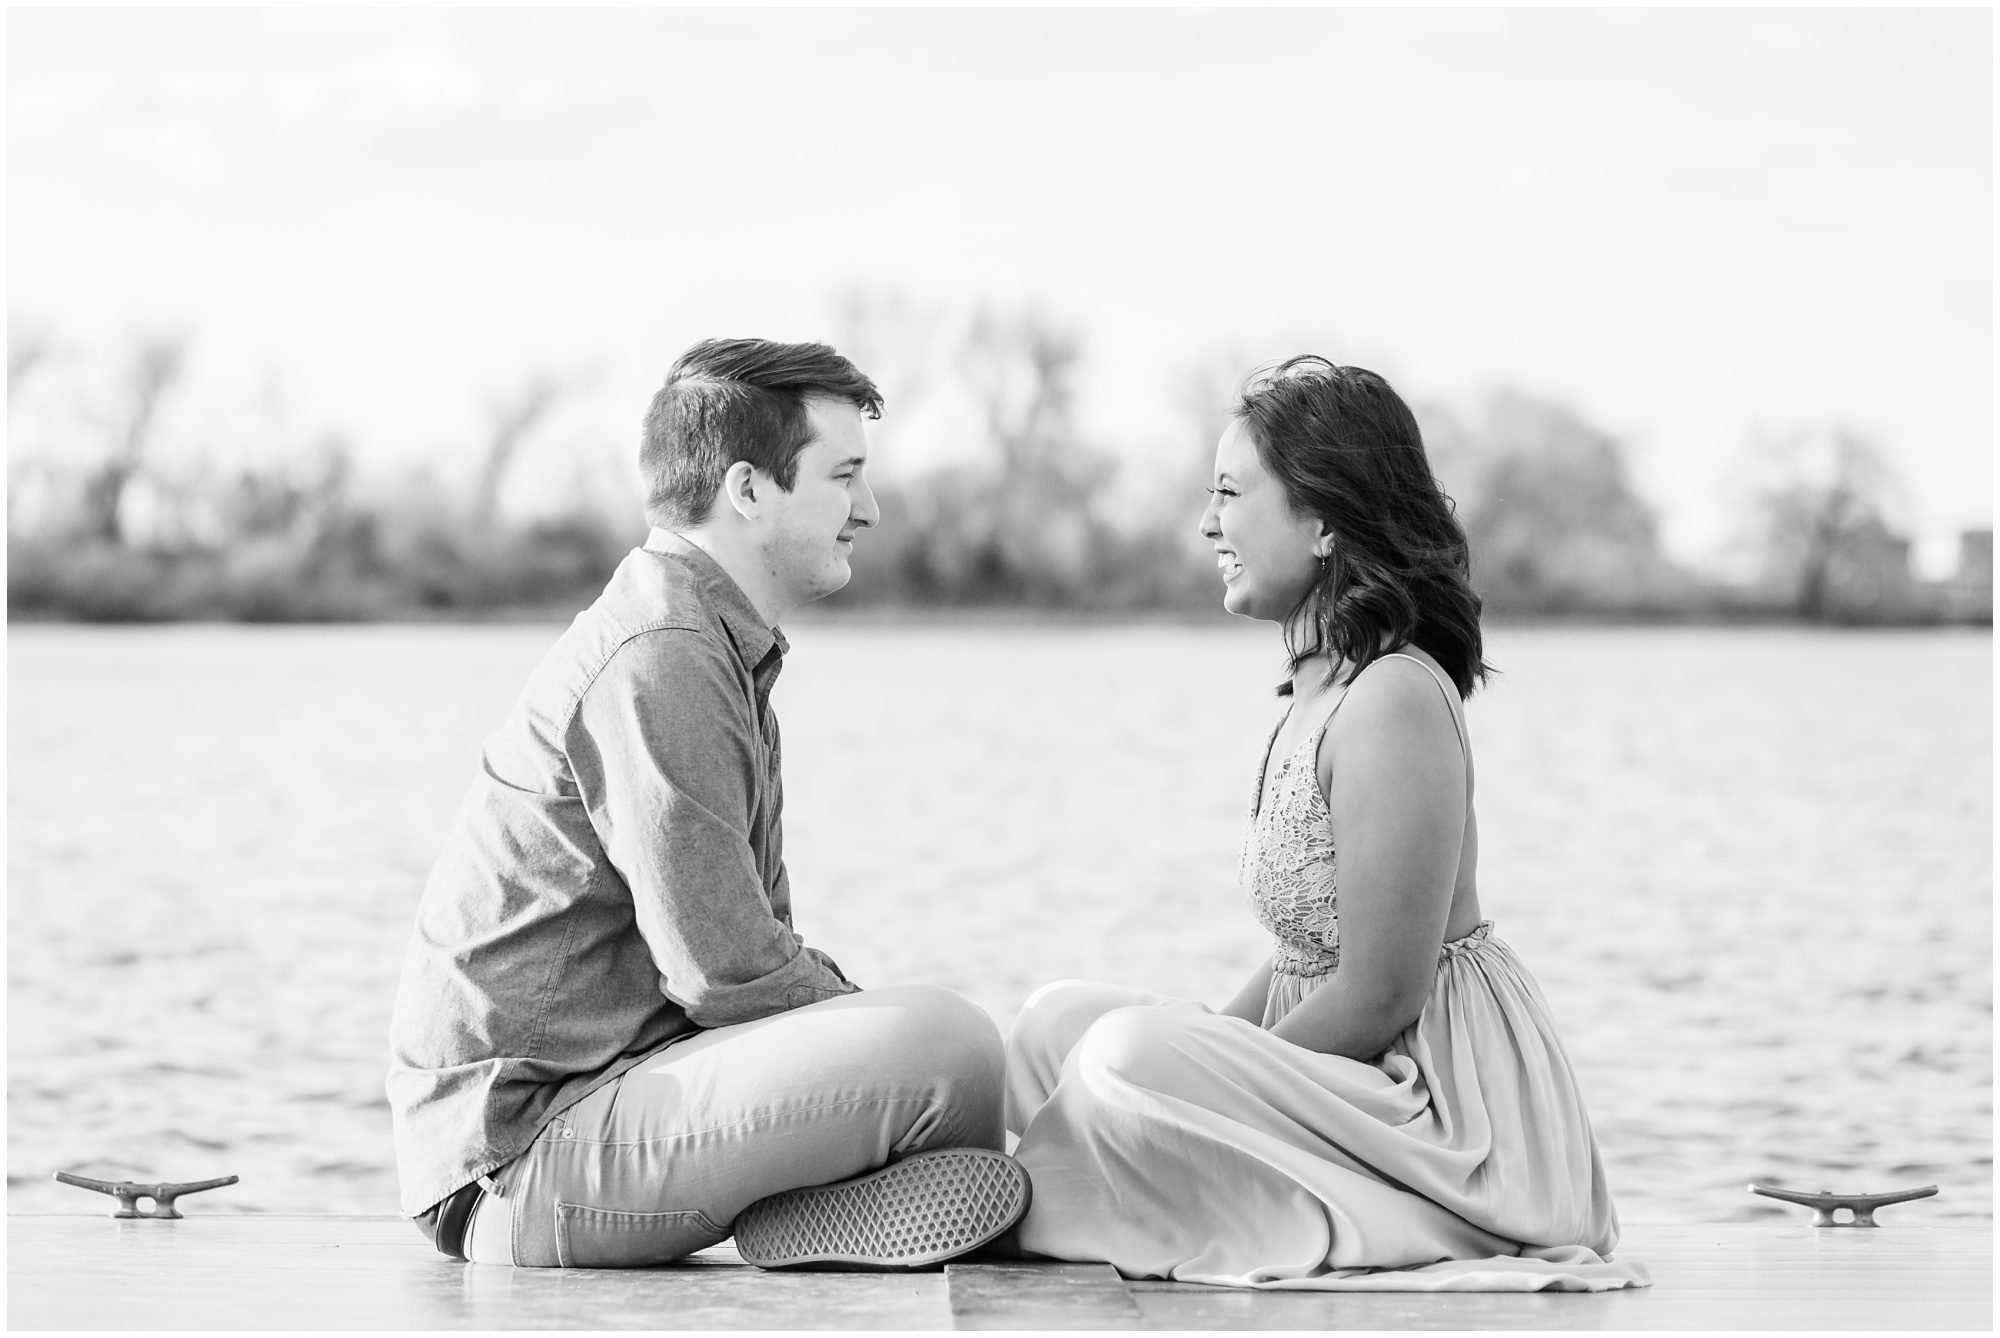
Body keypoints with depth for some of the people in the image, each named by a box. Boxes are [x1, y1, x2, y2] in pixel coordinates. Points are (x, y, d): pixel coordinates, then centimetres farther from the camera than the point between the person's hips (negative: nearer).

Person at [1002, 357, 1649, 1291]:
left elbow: (1381, 995, -20)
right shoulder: (1321, 689, 13)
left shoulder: (1395, 701, -18)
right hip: (1371, 1080, 10)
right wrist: (1199, 1046, 3)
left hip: (1454, 1112, -10)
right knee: (1056, 1022, 8)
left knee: (1127, 1057, -27)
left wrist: (1213, 1085, -13)